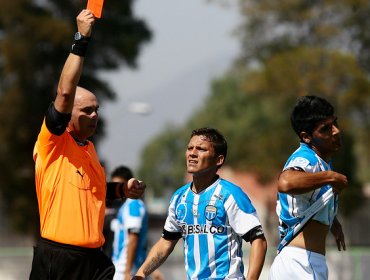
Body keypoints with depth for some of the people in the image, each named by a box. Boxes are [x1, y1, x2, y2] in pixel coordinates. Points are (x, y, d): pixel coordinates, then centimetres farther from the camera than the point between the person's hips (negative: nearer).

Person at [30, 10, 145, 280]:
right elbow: (65, 92, -20)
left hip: (93, 258, 7)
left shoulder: (89, 148, 17)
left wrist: (122, 190, 15)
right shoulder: (52, 143, -6)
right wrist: (81, 40, -22)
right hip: (55, 256, -7)